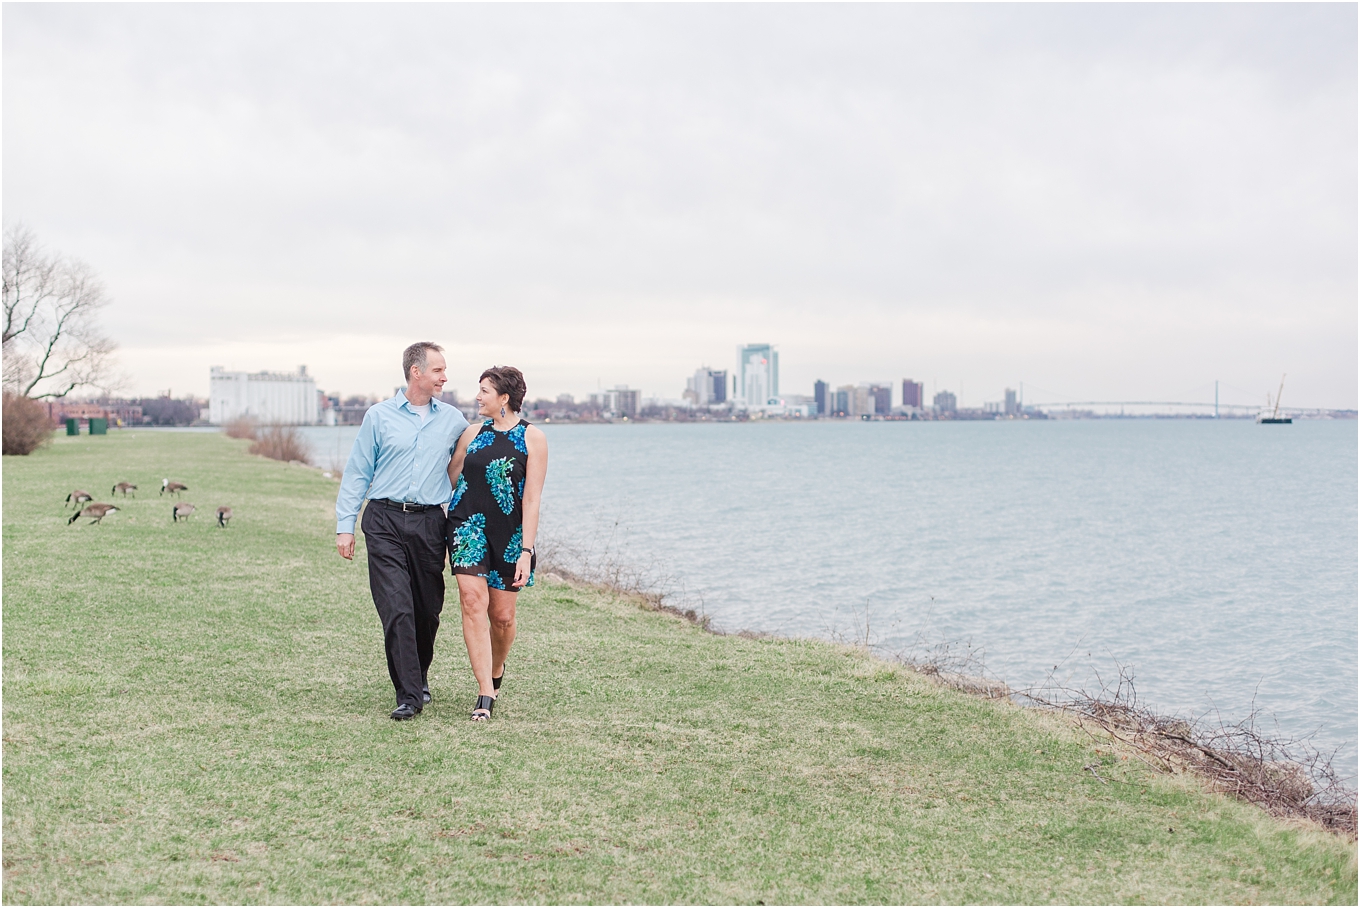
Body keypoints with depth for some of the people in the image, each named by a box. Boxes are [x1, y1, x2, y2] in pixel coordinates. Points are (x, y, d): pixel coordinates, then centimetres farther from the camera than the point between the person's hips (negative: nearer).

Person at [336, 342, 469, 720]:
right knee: (397, 609, -11)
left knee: (428, 610, 7)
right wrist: (345, 526, 0)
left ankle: (419, 679, 30)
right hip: (386, 522, -2)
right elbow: (357, 473, 6)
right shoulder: (379, 416, 4)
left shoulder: (453, 420, 10)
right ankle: (408, 695, -8)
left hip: (430, 523, 3)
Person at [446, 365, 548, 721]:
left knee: (502, 615, 5)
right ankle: (486, 694, -14)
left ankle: (496, 670, 36)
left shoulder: (532, 438, -3)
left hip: (509, 532, -2)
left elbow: (531, 500, -7)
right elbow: (449, 480, 16)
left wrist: (526, 551, -12)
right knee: (473, 601, -14)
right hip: (469, 525, 2)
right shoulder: (473, 434, 7)